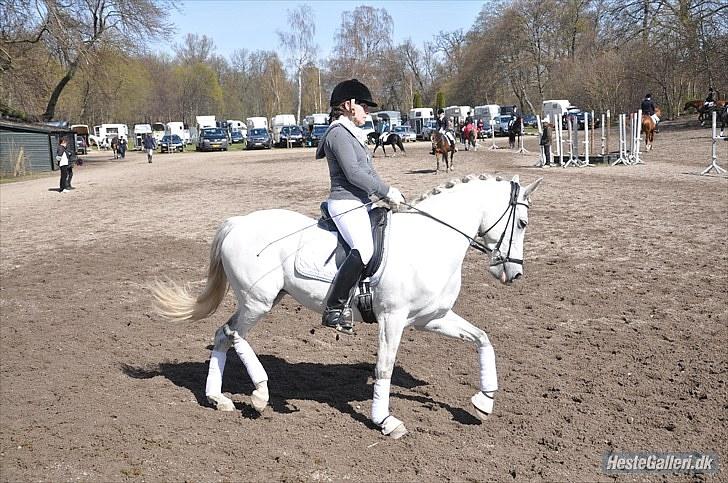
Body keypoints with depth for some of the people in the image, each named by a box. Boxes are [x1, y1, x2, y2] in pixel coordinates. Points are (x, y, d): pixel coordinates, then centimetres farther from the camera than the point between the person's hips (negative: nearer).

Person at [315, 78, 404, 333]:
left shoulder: (352, 134, 22)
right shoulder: (339, 133, -11)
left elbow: (368, 172, 24)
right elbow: (354, 173, -19)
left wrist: (389, 193, 13)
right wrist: (388, 192, -14)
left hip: (361, 203, 11)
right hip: (346, 203, -11)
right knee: (364, 249, -29)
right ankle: (334, 308, -26)